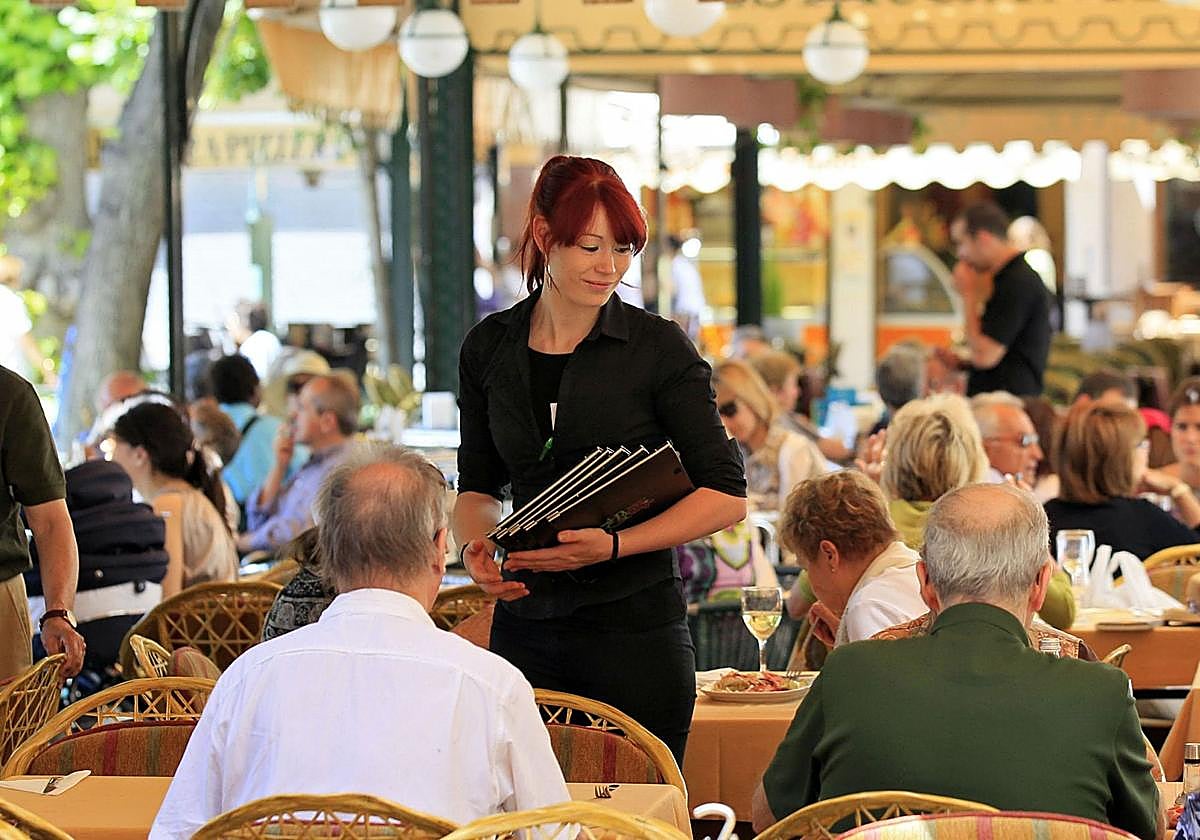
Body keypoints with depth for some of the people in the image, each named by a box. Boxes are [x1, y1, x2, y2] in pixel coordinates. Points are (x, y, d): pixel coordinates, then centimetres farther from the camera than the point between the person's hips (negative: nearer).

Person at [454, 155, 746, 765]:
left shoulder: (659, 348, -3)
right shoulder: (489, 348, 8)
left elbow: (725, 496, -4)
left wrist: (614, 545, -15)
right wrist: (476, 545, -4)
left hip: (636, 629, -3)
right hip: (526, 624, 3)